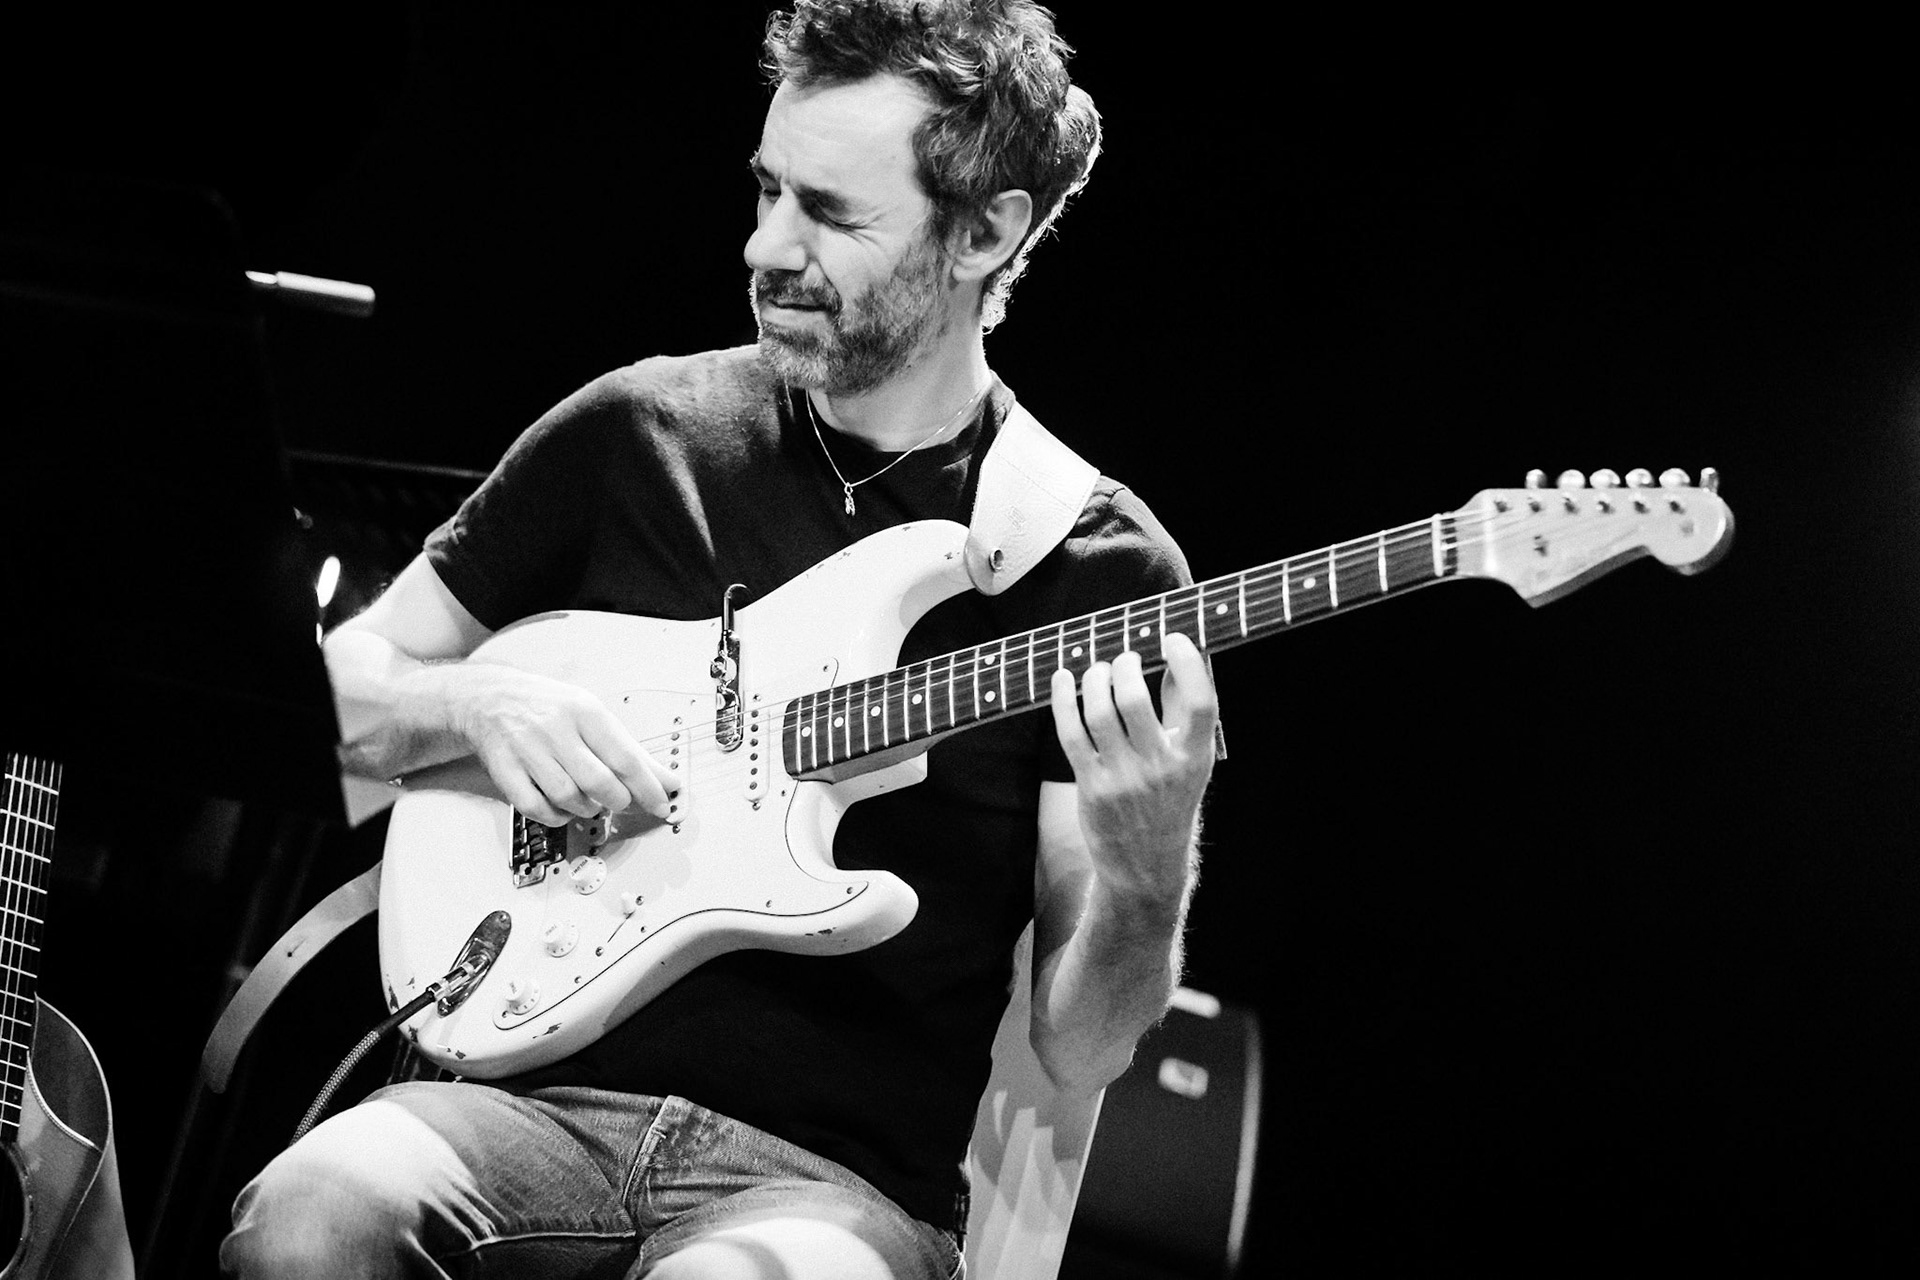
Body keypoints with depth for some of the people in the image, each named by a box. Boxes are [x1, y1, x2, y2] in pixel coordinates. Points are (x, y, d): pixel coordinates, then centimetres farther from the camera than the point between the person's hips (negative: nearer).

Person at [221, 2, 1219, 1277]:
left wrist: (1144, 871, -21)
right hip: (540, 1093, 2)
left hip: (839, 1173, -2)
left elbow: (1079, 1049, -1)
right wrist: (479, 705, -4)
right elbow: (334, 691, 17)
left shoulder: (1102, 568, 0)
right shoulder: (634, 436, 7)